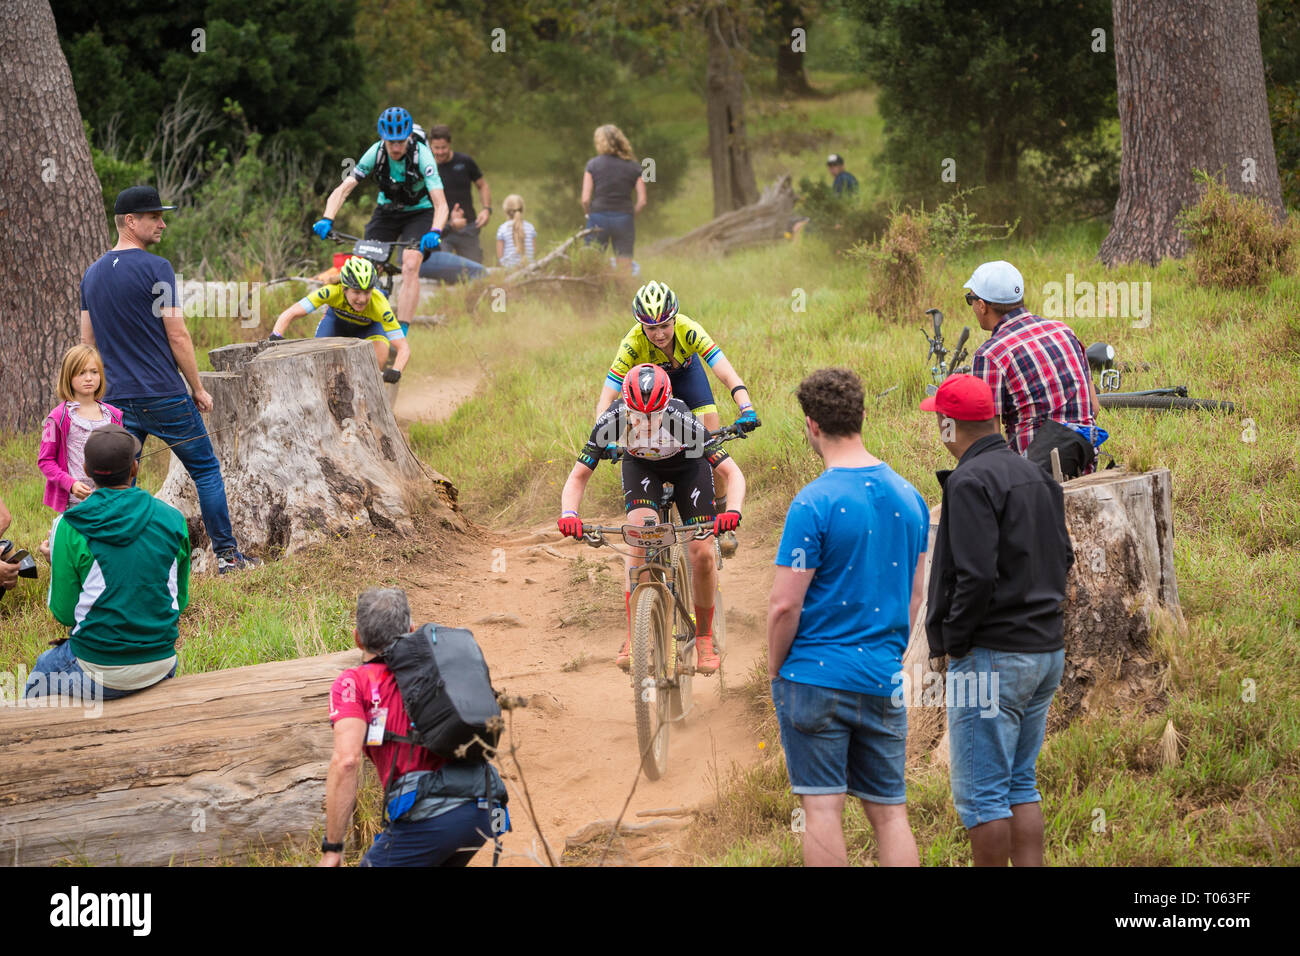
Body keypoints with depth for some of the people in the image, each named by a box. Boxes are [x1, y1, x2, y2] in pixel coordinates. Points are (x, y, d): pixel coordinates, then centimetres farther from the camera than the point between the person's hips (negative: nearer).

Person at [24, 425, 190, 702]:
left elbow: (64, 614, -5)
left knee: (40, 672, 30)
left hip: (98, 672, -3)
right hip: (161, 666, 3)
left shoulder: (69, 528, -11)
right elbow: (180, 601, 7)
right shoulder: (173, 520, -2)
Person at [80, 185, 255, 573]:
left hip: (118, 397, 6)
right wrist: (198, 388, -3)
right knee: (206, 470, 7)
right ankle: (226, 554, 10)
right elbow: (177, 335, -12)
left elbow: (88, 341, 13)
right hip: (165, 395, -6)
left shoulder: (92, 274, 9)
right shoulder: (155, 268, -11)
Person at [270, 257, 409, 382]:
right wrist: (275, 337, -57)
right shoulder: (332, 291, -40)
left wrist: (395, 371, -60)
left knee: (381, 351, -31)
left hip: (368, 326, -1)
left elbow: (404, 347, -40)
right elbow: (290, 314, -39)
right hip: (336, 319, 1)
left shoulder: (379, 304, -40)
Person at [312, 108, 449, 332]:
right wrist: (327, 219, -39)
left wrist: (435, 232, -54)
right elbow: (343, 189, -22)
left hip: (419, 213, -3)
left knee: (410, 266, -24)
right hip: (387, 211, 3)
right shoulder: (375, 153, -21)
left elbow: (440, 204, -35)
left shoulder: (422, 156, -29)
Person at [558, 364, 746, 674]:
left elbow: (733, 473, -38)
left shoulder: (681, 419, -40)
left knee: (702, 553, -11)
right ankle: (634, 637, -18)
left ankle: (704, 636, 12)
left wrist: (733, 511, -57)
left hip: (687, 464, -1)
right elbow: (578, 476, -27)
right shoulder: (612, 420, -35)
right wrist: (569, 513, -46)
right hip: (641, 465, 1)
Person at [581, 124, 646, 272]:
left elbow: (585, 199, -6)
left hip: (598, 218, -1)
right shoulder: (633, 167, 4)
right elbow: (642, 201, -2)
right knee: (625, 271, 5)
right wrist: (629, 215, 12)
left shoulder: (593, 164, -1)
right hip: (624, 219, 1)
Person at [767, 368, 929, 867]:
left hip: (816, 676, -5)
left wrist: (775, 670, -1)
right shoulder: (908, 497, 7)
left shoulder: (814, 503, -14)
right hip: (883, 679, 6)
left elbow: (785, 605, -14)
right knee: (889, 811, 9)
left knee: (823, 808, -1)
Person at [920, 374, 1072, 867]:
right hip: (1046, 650, 9)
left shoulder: (971, 481, -15)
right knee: (1021, 785, 15)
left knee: (981, 793, -1)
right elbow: (1062, 557, 18)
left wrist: (951, 639, -11)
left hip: (992, 656, -9)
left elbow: (976, 574, -23)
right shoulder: (1036, 475, 12)